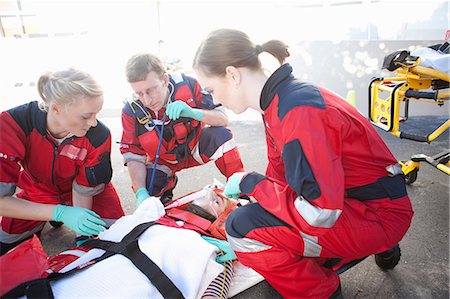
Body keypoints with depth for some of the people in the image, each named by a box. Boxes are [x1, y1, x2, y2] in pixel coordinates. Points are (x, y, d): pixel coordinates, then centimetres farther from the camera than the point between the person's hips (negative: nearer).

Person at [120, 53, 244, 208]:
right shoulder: (132, 110, -22)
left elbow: (223, 120, -24)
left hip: (196, 145, -1)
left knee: (220, 134, -30)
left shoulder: (186, 84, -26)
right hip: (163, 159, 1)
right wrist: (141, 193, -31)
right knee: (147, 190, -23)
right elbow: (133, 156, -18)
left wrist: (192, 112, -44)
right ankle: (169, 183, 13)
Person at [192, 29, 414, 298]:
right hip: (342, 197, 9)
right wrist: (241, 195, 4)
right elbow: (280, 174, 11)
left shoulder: (299, 111, -28)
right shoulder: (278, 102, 2)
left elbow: (318, 214, -30)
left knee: (244, 228, -23)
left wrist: (249, 182, -19)